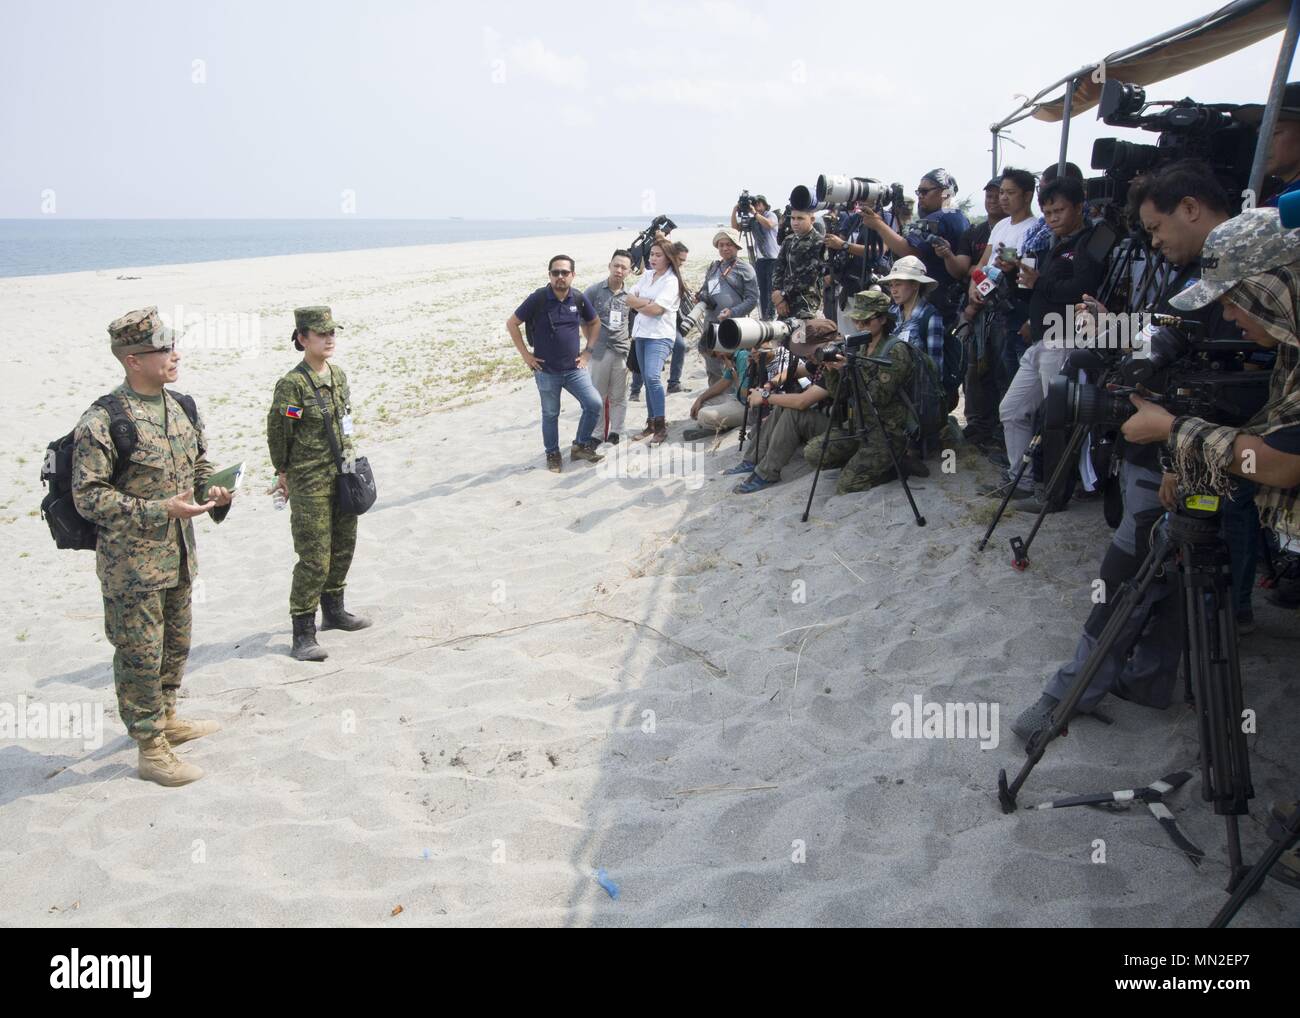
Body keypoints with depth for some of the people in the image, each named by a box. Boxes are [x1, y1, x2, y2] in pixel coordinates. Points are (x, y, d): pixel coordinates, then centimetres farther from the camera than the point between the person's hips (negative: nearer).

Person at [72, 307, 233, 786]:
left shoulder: (180, 406, 5)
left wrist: (212, 490, -2)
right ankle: (151, 750, 16)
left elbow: (199, 460, 20)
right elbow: (88, 496, -19)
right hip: (132, 563, -7)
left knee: (175, 646, 21)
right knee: (140, 656, 4)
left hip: (179, 557, 8)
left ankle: (167, 719, 40)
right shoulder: (102, 421, -19)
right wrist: (161, 510, -25)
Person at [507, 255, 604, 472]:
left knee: (595, 405, -5)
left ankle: (580, 445, 14)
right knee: (550, 414, 9)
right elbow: (512, 323, -4)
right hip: (546, 370, -3)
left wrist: (587, 351, 7)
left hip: (574, 368, 3)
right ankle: (553, 454, 27)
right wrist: (525, 354, -6)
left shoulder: (579, 298, -2)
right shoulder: (538, 298, -12)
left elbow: (595, 323, 16)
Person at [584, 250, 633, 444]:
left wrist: (631, 338, 11)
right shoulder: (594, 290, -2)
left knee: (618, 396, 7)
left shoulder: (630, 295, 7)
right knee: (597, 395, 6)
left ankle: (615, 432, 17)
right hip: (599, 350, -2)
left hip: (622, 351, 2)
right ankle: (598, 433, 15)